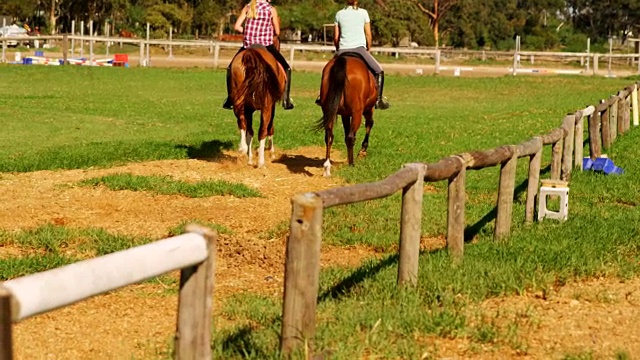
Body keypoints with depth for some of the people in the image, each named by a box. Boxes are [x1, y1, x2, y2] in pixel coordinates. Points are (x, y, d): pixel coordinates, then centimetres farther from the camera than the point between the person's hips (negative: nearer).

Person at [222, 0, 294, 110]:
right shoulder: (271, 9, 1)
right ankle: (286, 100, 4)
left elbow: (237, 26, 1)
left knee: (231, 68, 23)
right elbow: (277, 32, 3)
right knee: (286, 69, 14)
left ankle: (230, 99, 13)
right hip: (266, 45, -2)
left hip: (248, 45, 2)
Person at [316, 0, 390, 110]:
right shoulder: (363, 13, 4)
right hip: (359, 48, -3)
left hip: (342, 50, 3)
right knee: (379, 71, 6)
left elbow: (335, 38, 9)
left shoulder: (339, 14, 8)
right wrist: (368, 49, 17)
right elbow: (368, 35, 4)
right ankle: (378, 99, -5)